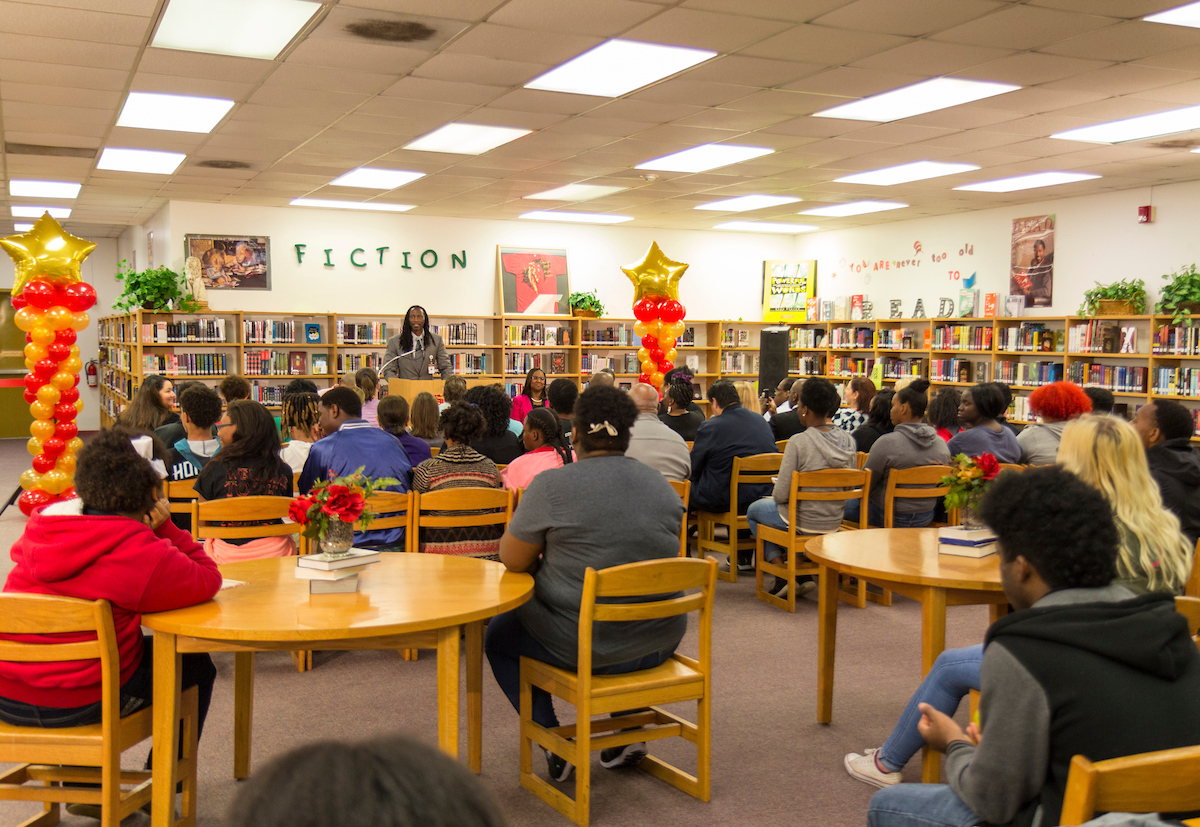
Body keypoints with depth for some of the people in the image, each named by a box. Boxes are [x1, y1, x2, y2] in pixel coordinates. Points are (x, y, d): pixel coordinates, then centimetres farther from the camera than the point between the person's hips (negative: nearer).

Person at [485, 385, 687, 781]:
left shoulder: (552, 485, -14)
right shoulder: (661, 485, 4)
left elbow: (512, 560, -6)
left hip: (585, 645, -5)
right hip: (659, 644, 5)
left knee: (498, 633, 21)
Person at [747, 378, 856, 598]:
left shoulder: (798, 442, -22)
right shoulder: (848, 441, -4)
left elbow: (780, 495, -19)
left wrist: (775, 495, 3)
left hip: (802, 522, -6)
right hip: (834, 522, 6)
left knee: (754, 510, 25)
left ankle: (782, 576, 16)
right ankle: (803, 573, 26)